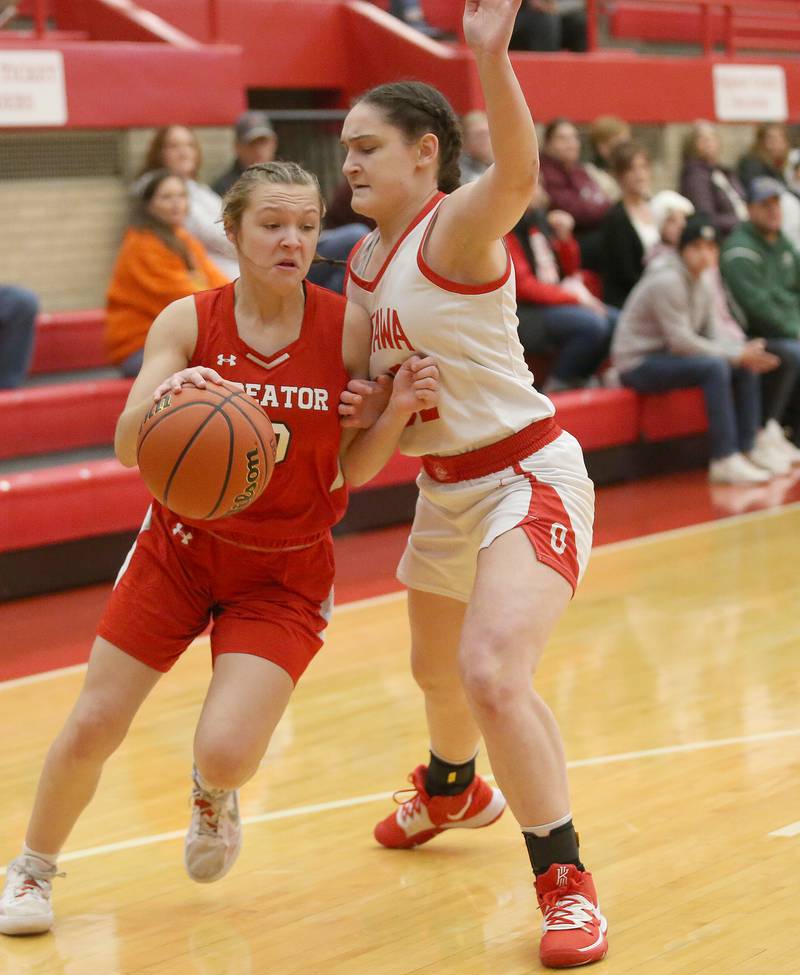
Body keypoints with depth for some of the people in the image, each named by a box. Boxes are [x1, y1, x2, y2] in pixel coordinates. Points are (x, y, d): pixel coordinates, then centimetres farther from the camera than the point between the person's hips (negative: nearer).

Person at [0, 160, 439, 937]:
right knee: (92, 727, 1)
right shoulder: (188, 322, -13)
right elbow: (127, 449, -20)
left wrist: (398, 410, -29)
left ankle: (213, 792, 25)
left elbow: (354, 471, -10)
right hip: (180, 546, 1)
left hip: (284, 573, -1)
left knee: (227, 750, -15)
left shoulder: (348, 327, -13)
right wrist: (161, 399, -41)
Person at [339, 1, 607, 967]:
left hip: (528, 478, -9)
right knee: (436, 668, 27)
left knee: (493, 675, -26)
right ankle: (452, 789, 60)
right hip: (444, 486, 9)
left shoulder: (458, 224, -19)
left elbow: (519, 172, -44)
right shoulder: (363, 261, 5)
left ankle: (565, 882, -11)